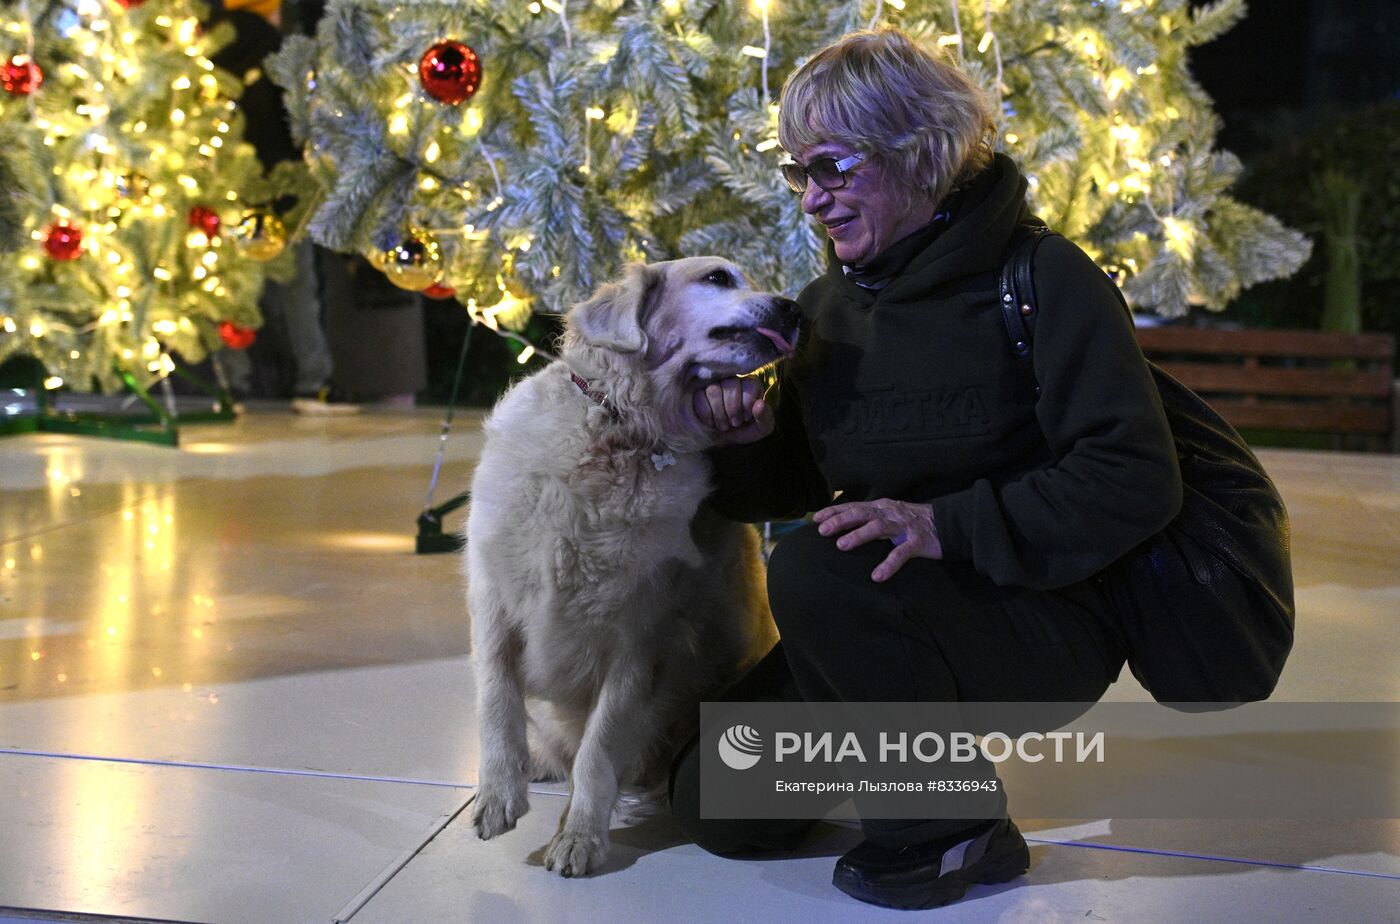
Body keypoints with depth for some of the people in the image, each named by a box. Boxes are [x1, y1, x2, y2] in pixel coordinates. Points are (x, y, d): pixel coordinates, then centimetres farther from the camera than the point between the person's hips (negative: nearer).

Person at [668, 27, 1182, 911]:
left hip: (1046, 620, -6)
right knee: (716, 805, -1)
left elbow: (1136, 479, -22)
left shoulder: (1043, 278, -14)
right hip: (896, 620, 7)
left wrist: (947, 526, -31)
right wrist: (749, 439, -9)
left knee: (815, 571, -33)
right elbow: (795, 485, 14)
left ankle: (957, 822, -12)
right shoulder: (826, 306, 5)